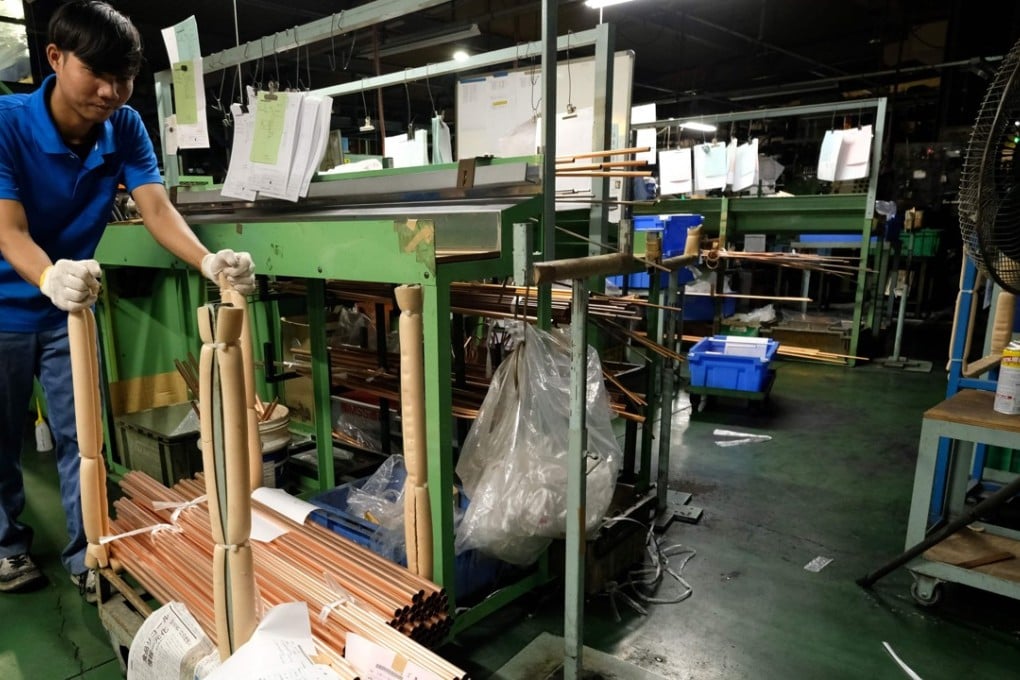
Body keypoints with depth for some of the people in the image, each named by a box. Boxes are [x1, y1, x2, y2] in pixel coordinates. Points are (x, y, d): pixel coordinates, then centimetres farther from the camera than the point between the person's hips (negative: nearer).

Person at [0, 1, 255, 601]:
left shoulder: (125, 127, -12)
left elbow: (157, 207, -23)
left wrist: (207, 261, -43)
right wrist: (50, 276, -54)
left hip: (70, 309, 3)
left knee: (82, 434, 6)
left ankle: (87, 551, 21)